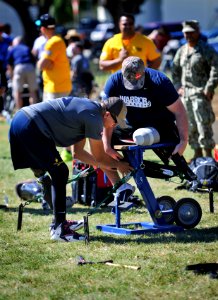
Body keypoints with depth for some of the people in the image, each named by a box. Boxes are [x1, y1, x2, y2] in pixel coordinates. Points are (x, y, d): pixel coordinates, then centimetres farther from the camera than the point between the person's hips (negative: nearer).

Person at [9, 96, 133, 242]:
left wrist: (105, 165, 26)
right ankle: (59, 228, -4)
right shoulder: (94, 118, -12)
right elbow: (99, 156, -2)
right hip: (31, 128, -11)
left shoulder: (88, 108, 17)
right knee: (60, 174, -6)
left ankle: (60, 222, 28)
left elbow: (78, 152, 24)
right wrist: (118, 165, 15)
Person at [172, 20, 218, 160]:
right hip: (185, 93, 7)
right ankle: (197, 153, 18)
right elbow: (175, 70, 25)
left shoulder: (206, 49, -5)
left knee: (203, 124, -11)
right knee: (190, 125, 9)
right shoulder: (181, 51, 16)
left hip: (200, 92, -7)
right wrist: (178, 86, 11)